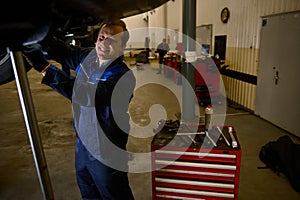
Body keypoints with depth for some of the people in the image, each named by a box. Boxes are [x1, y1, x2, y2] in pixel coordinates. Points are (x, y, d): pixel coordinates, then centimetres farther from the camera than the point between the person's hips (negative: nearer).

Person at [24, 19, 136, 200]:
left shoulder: (123, 76, -26)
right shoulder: (87, 57, -1)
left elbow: (88, 95, -37)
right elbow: (64, 52, 14)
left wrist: (45, 67, -37)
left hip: (105, 152, -7)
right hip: (82, 143, 7)